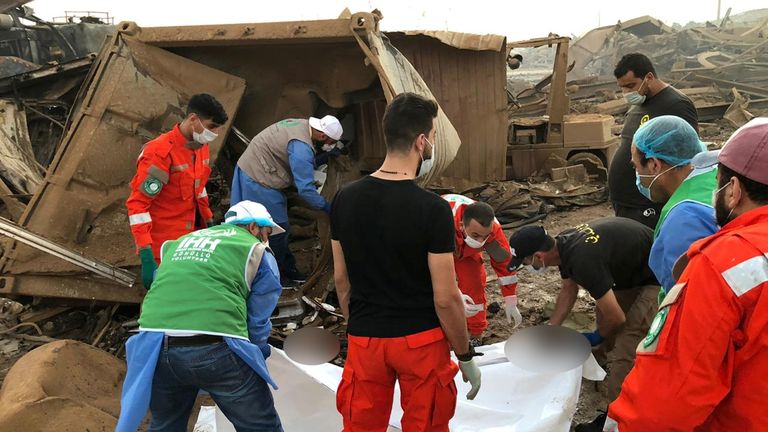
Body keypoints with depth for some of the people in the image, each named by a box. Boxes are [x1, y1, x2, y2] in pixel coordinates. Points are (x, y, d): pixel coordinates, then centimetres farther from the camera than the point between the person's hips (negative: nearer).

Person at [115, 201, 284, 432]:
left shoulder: (179, 243, 27)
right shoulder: (257, 251, 11)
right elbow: (258, 320, 13)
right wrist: (257, 356, 32)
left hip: (155, 346, 5)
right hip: (216, 349, -5)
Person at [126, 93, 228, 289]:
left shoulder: (201, 146, 4)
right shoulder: (160, 153, -21)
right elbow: (138, 204, -21)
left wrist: (209, 221, 21)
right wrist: (146, 255, -25)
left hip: (190, 239, 8)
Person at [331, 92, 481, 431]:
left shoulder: (345, 199, -5)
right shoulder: (433, 209, -19)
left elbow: (341, 279, 4)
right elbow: (446, 297, -16)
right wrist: (466, 356, -2)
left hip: (364, 339, 4)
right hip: (421, 340, -3)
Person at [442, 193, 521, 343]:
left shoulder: (492, 227, -34)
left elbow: (504, 262, -21)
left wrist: (510, 303, -16)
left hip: (464, 248, 3)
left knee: (474, 285, -5)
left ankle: (475, 337, 13)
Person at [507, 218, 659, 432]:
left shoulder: (583, 260, -34)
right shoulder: (563, 243, -6)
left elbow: (616, 318, -25)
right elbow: (569, 290, 13)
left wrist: (596, 337, -3)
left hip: (657, 279, -9)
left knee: (624, 352, -11)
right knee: (602, 313, 24)